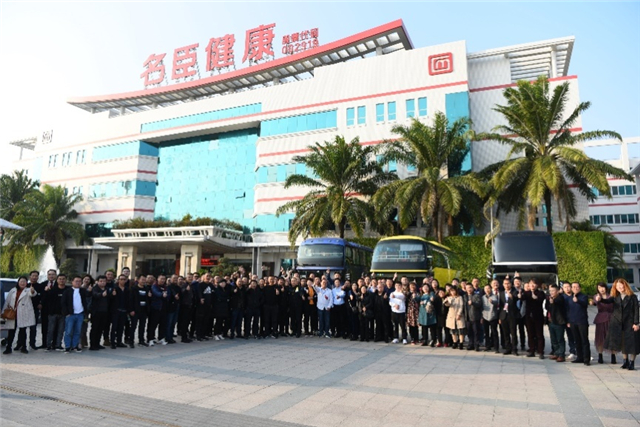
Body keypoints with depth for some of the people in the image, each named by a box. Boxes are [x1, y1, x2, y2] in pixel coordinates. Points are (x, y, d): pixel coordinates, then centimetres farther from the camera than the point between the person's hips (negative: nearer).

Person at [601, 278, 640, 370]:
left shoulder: (632, 297, -3)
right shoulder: (615, 297, 6)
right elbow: (608, 300, -12)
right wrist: (600, 299, -34)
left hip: (629, 323, -3)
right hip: (617, 323, 3)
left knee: (631, 343, 1)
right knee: (622, 342, 9)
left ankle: (632, 363, 13)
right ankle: (625, 361, 22)